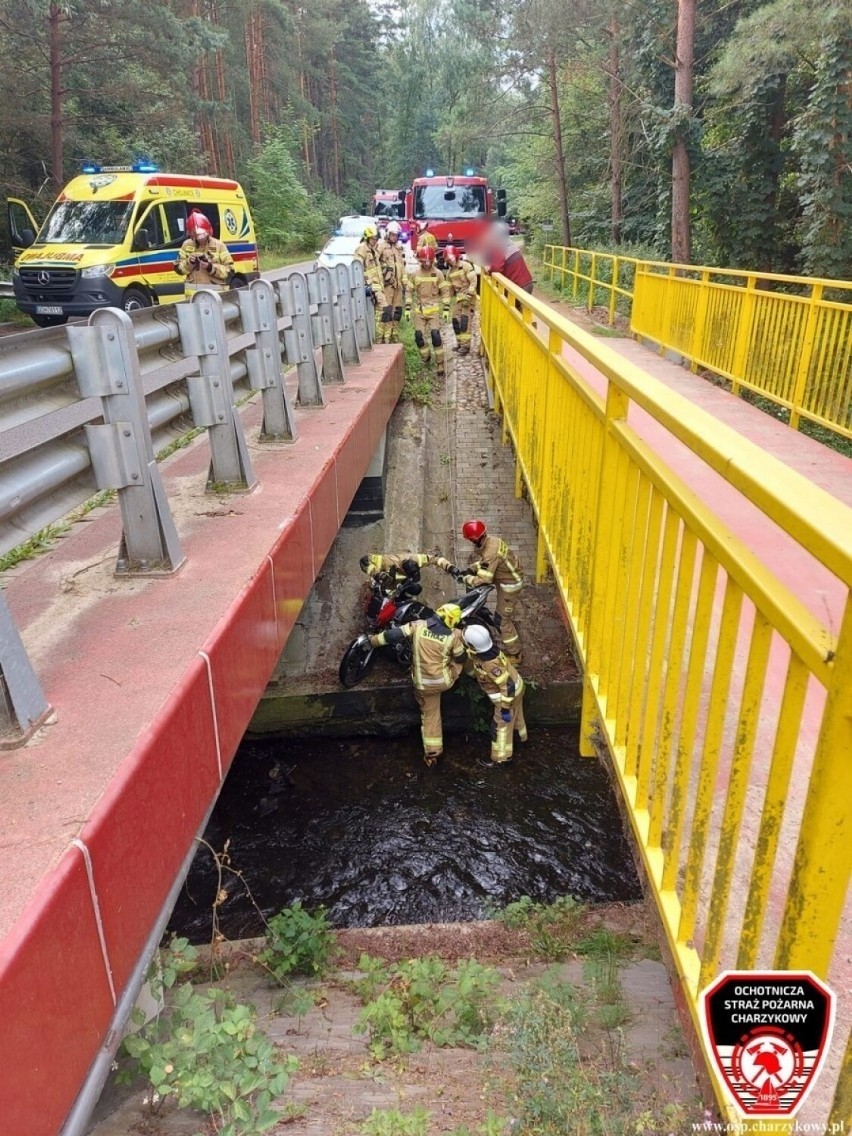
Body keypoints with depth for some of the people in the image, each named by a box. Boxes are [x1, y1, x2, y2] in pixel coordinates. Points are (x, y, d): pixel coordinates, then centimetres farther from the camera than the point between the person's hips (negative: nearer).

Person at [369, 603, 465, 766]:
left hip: (423, 684, 2)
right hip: (444, 682, -2)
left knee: (429, 715, 20)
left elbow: (394, 634, -11)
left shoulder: (418, 625, -12)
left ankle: (432, 753, 23)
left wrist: (373, 640, 3)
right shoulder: (453, 636, -14)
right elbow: (460, 658, 1)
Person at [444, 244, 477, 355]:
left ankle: (466, 345, -13)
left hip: (468, 296, -7)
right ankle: (460, 342, 20)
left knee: (465, 320, -14)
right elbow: (450, 287, 17)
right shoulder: (449, 271, 10)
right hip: (458, 297, 7)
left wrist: (468, 296, -21)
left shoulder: (466, 265, -11)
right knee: (456, 320, 7)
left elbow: (473, 281, -16)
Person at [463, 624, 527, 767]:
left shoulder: (491, 664, -41)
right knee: (515, 715, 33)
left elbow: (507, 686, -35)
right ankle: (520, 736, 58)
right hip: (514, 687, 8)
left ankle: (500, 758, 25)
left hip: (508, 694, -8)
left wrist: (505, 708, -27)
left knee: (500, 725, 9)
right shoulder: (482, 648, -17)